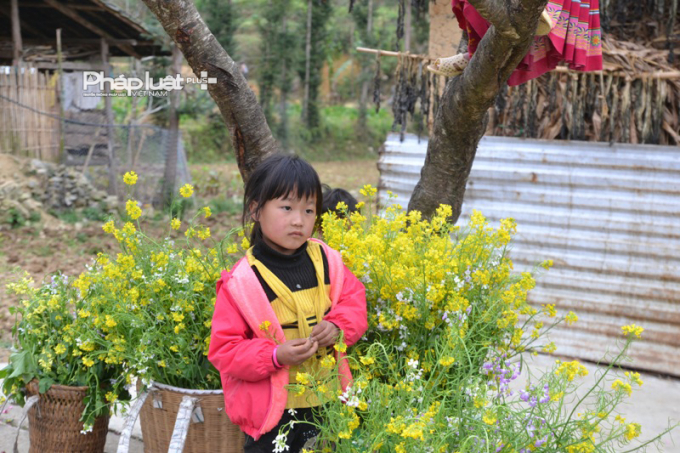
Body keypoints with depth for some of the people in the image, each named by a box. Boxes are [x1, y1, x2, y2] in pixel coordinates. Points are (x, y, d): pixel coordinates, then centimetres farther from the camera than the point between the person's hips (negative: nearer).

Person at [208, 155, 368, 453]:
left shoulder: (326, 261, -3)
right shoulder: (241, 282, -15)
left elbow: (354, 299, 8)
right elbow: (223, 350, -11)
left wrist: (338, 325, -13)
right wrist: (276, 356, -25)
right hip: (271, 411, -4)